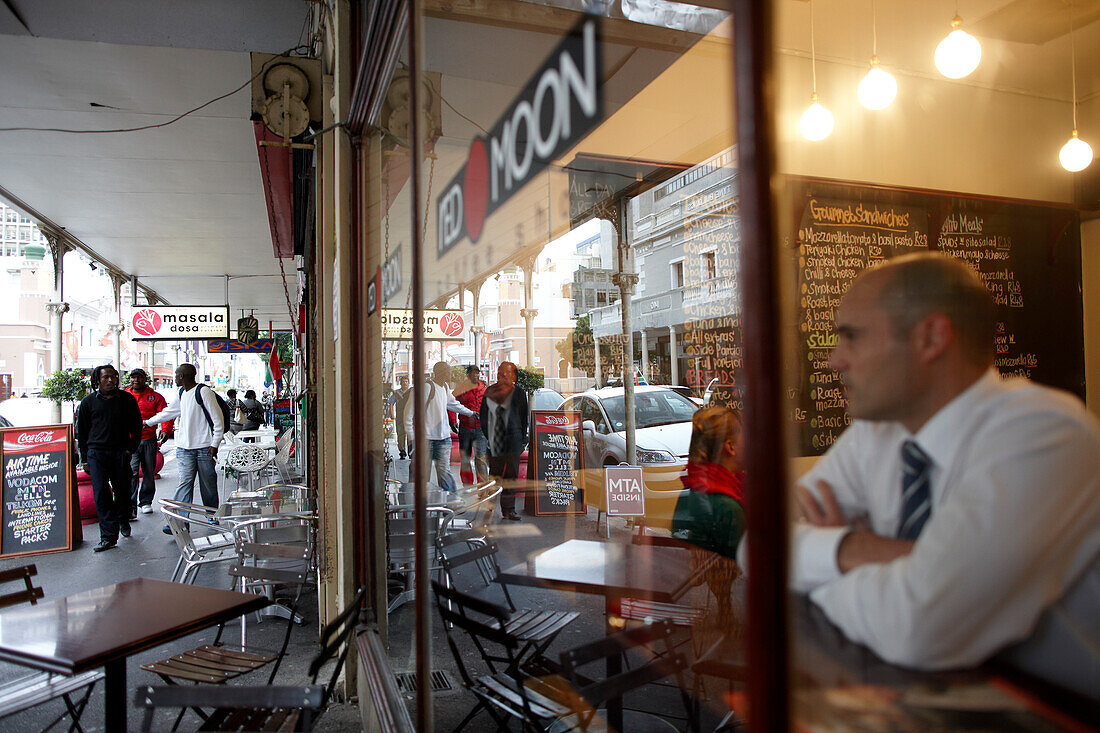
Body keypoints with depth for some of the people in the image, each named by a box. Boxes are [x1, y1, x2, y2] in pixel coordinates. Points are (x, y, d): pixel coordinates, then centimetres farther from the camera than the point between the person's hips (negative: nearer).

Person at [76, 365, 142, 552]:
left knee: (122, 490, 7)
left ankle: (123, 521, 34)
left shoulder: (127, 399, 5)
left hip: (121, 452, 1)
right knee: (101, 493, -6)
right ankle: (108, 536, -3)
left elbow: (136, 426, 12)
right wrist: (85, 459, 6)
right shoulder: (88, 402, 6)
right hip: (97, 453, 0)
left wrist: (131, 448, 2)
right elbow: (81, 431, 10)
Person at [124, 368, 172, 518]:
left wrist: (165, 430, -14)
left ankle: (146, 502, 24)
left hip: (149, 440, 1)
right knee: (131, 473, -13)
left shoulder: (154, 397, 6)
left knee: (149, 473, 9)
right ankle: (130, 507, -12)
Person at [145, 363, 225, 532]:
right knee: (184, 483, -6)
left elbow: (218, 419, -9)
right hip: (184, 448, 5)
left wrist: (214, 444, -13)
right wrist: (148, 422, 40)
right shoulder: (180, 393, 14)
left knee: (208, 484, 3)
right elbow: (169, 412, 33)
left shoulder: (204, 391, -9)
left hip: (204, 447, -5)